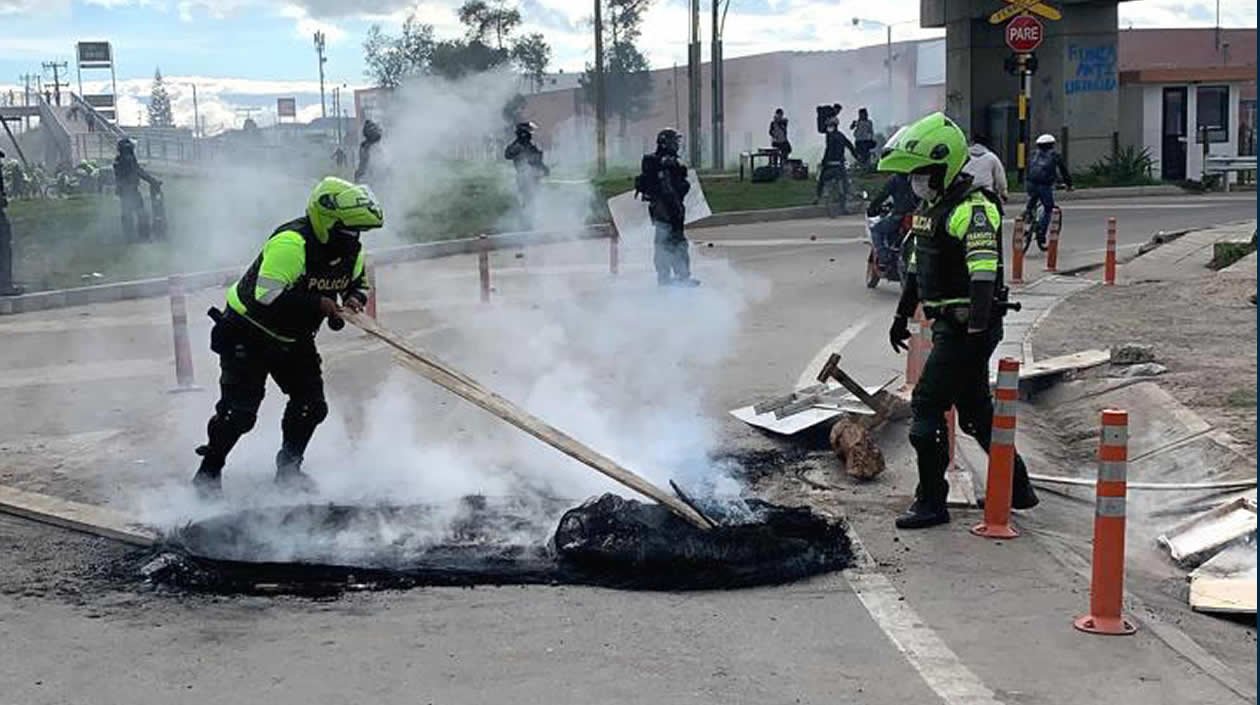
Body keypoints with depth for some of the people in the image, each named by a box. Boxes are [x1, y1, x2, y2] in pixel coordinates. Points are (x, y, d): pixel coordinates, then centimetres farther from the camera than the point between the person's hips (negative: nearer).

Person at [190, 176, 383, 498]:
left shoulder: (351, 250, -5)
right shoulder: (291, 243, -31)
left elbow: (359, 282, 14)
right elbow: (268, 295, -38)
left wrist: (355, 299, -10)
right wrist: (318, 304, -36)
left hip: (294, 339, 8)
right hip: (249, 333, -8)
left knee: (311, 405, 3)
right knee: (239, 411, -11)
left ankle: (288, 470, 24)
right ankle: (207, 475, 8)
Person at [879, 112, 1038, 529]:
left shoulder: (972, 209, -18)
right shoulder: (929, 206, 14)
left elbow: (984, 273, -27)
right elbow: (916, 265, 23)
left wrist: (977, 331, -33)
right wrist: (902, 315, 28)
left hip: (968, 327, -10)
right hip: (949, 325, 10)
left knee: (928, 405, -7)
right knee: (974, 409, 17)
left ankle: (932, 502, 2)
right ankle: (1018, 488, 29)